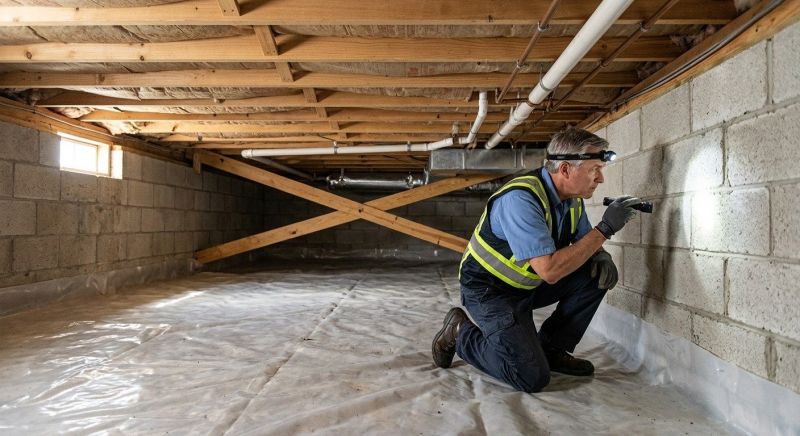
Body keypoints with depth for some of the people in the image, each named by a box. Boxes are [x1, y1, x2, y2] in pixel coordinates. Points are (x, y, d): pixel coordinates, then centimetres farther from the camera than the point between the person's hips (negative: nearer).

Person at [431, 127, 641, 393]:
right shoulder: (521, 198, -30)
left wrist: (601, 255, -13)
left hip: (528, 285, 9)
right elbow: (549, 270, -35)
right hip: (489, 290, -8)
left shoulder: (572, 197, -2)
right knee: (532, 378, -19)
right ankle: (461, 332, 3)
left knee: (599, 274, -5)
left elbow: (582, 244, 12)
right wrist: (605, 228, -30)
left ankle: (552, 350, 8)